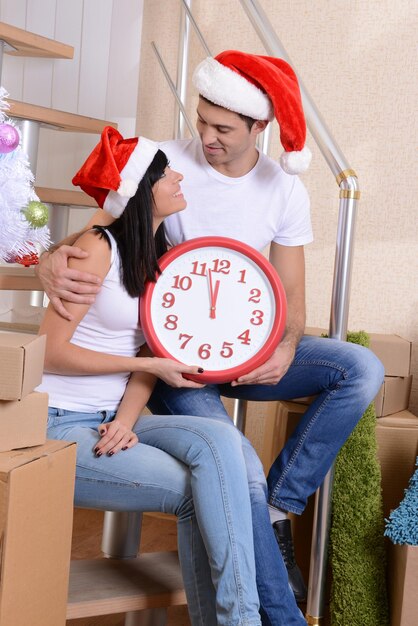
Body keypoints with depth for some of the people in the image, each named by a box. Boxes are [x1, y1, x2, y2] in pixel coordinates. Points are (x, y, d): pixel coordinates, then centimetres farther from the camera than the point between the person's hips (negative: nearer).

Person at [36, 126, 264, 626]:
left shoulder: (160, 257, 12)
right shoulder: (99, 247, -10)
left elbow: (149, 354, 7)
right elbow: (50, 351, -14)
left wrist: (126, 419, -12)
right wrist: (151, 366, -11)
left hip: (113, 422, 6)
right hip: (61, 426, -6)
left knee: (219, 440, -22)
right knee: (197, 494, -21)